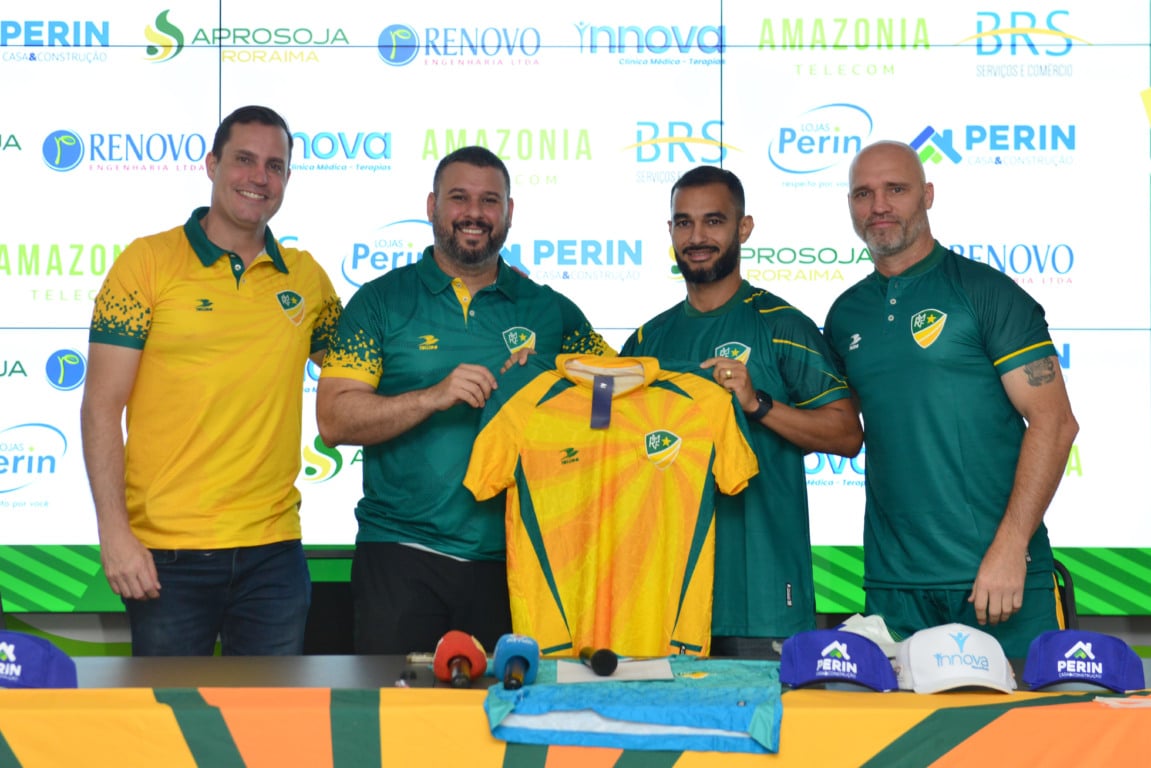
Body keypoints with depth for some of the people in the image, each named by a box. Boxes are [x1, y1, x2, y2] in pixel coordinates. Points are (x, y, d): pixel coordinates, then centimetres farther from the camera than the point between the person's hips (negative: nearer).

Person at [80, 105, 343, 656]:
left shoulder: (306, 277, 8)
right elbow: (101, 407, -5)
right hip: (167, 554, -3)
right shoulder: (148, 262, -2)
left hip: (274, 549, 3)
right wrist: (113, 532, -12)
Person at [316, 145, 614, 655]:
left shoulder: (550, 310, 10)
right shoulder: (381, 301, 5)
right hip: (400, 556, -1)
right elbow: (334, 419, -4)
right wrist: (434, 396, -16)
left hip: (514, 558, 2)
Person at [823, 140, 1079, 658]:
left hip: (997, 575, -4)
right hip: (893, 582, 4)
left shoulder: (986, 292, -3)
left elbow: (1054, 422, -9)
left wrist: (1009, 548, -16)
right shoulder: (845, 316, 13)